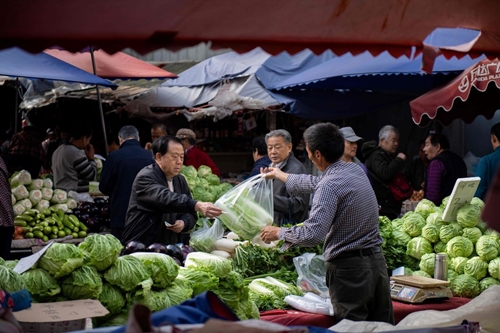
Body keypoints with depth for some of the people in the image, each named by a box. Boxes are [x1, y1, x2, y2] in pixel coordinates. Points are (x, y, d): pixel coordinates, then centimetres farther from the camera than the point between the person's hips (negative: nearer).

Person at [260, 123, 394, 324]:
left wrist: (279, 233, -8)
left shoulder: (330, 185, -18)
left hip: (349, 267, -8)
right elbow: (317, 183, 27)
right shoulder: (355, 170, 9)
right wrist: (280, 175, 40)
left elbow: (312, 234, -26)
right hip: (376, 260, 8)